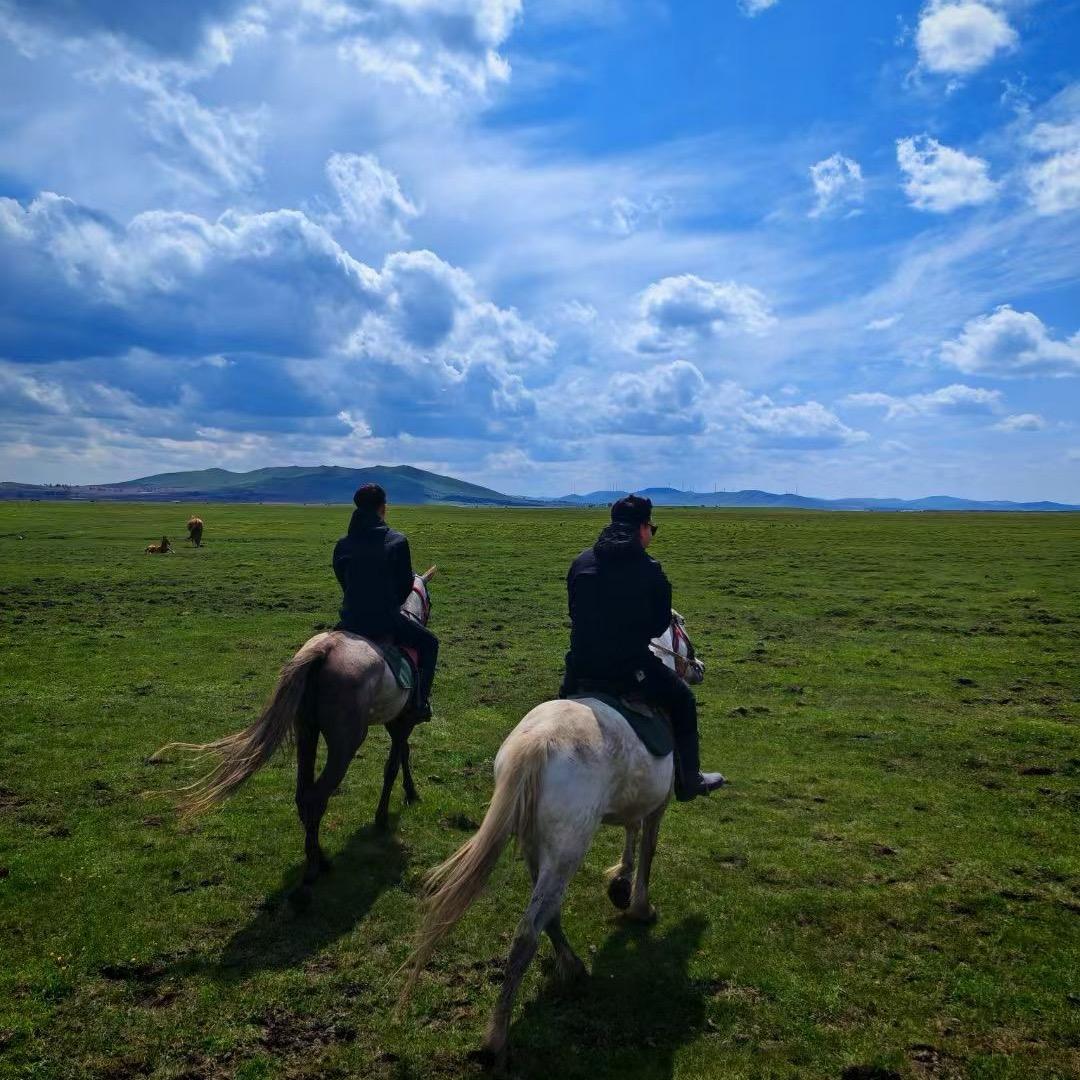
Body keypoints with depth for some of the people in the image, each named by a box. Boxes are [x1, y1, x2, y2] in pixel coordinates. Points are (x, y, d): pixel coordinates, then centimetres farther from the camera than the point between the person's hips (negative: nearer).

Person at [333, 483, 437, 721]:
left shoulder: (343, 544, 2)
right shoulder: (397, 541, -8)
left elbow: (343, 581, 11)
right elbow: (406, 584, -1)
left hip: (351, 621, 4)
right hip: (387, 620, -3)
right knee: (429, 642, 20)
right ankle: (421, 702, 12)